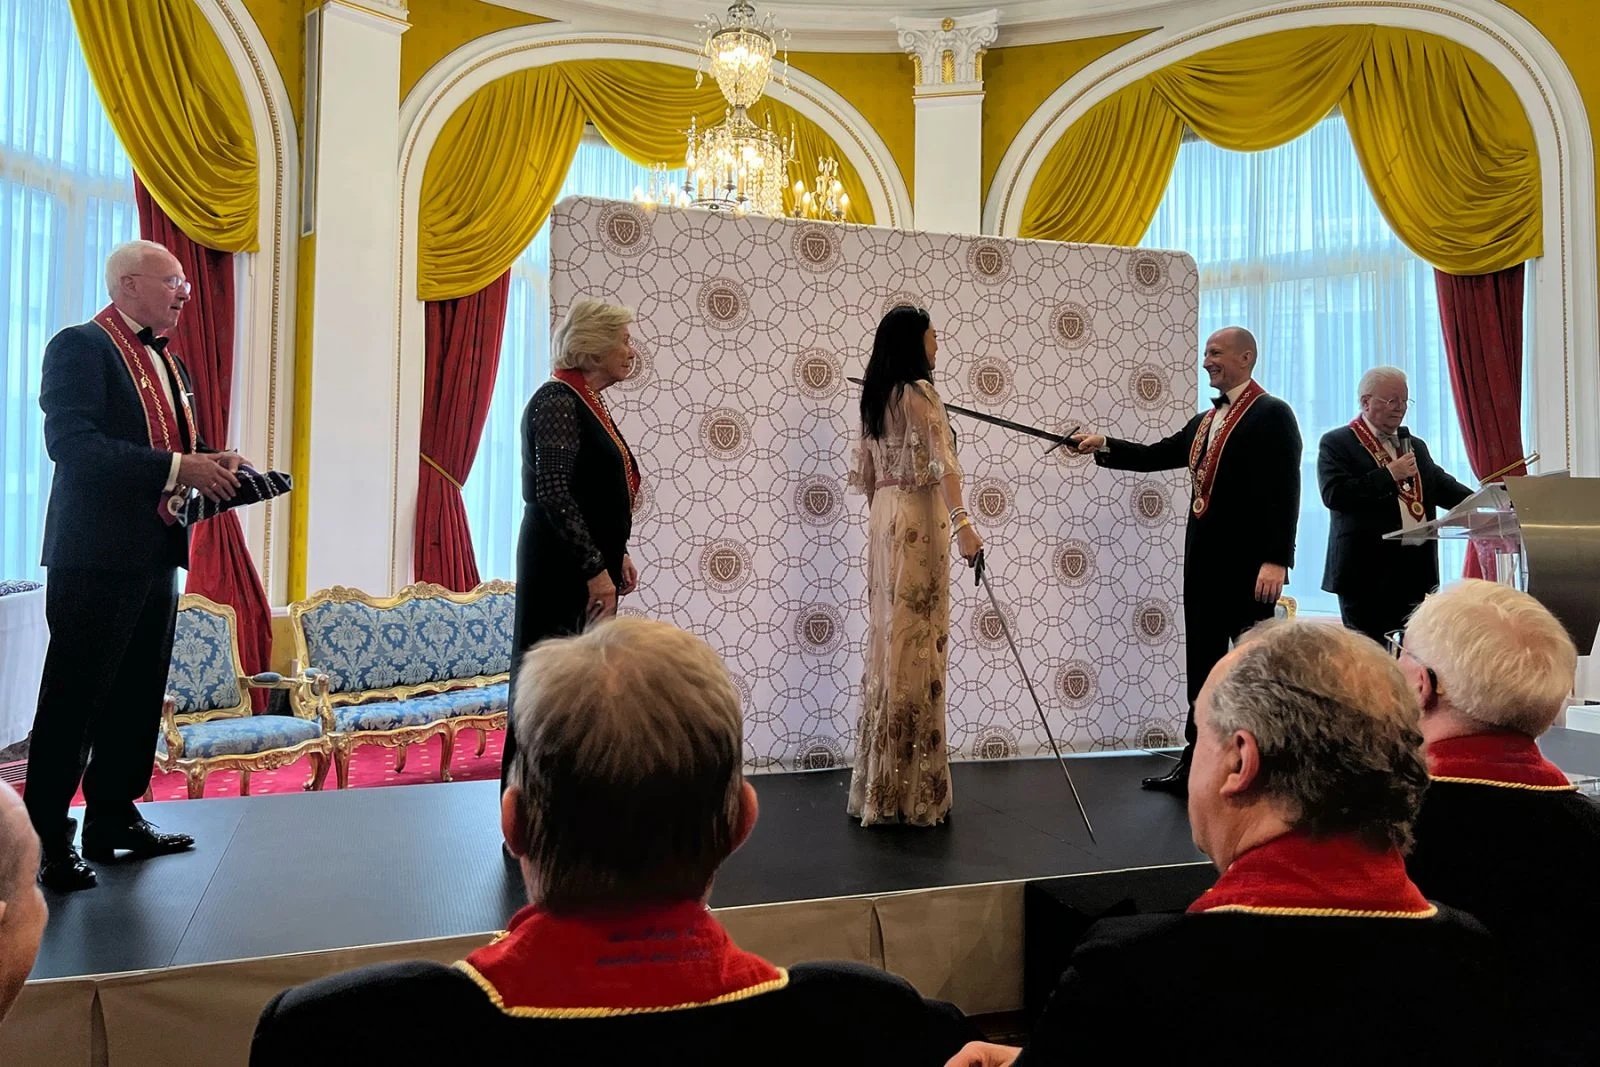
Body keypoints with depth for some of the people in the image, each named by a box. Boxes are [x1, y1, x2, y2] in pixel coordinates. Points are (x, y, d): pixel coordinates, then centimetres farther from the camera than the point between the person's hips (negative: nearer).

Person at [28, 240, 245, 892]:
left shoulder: (165, 360, 18)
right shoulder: (80, 346, -9)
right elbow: (71, 443, -21)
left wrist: (213, 461, 2)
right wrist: (177, 468, -26)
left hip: (157, 553, 9)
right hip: (97, 555, -9)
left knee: (137, 697, 14)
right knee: (73, 701, -1)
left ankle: (113, 820, 26)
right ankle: (46, 839, 9)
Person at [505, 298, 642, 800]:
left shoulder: (587, 403, 16)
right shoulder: (557, 400, -12)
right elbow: (553, 493, -20)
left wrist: (616, 555, 17)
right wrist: (595, 568, -20)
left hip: (588, 568, 9)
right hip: (562, 571, -9)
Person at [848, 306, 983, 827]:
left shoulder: (874, 396, 14)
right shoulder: (919, 392, -10)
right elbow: (943, 462, -24)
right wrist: (962, 522, -32)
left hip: (883, 513, 8)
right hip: (917, 514, -8)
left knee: (889, 633, 11)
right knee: (917, 637, -4)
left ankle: (881, 782, 19)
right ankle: (913, 786, 3)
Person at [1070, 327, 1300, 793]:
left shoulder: (1272, 414, -7)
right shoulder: (1204, 421, 18)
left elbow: (1284, 492, -15)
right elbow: (1156, 456, 16)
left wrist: (1276, 560, -21)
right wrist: (1104, 446, 3)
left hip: (1247, 564, -8)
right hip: (1204, 563, 8)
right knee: (1201, 666, 12)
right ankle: (1196, 762, 20)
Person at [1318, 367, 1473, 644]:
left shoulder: (1416, 446, 21)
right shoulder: (1336, 443, -2)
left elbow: (1442, 486, 15)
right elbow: (1334, 495, -15)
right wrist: (1390, 474, -14)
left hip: (1415, 572, 6)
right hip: (1367, 572, -6)